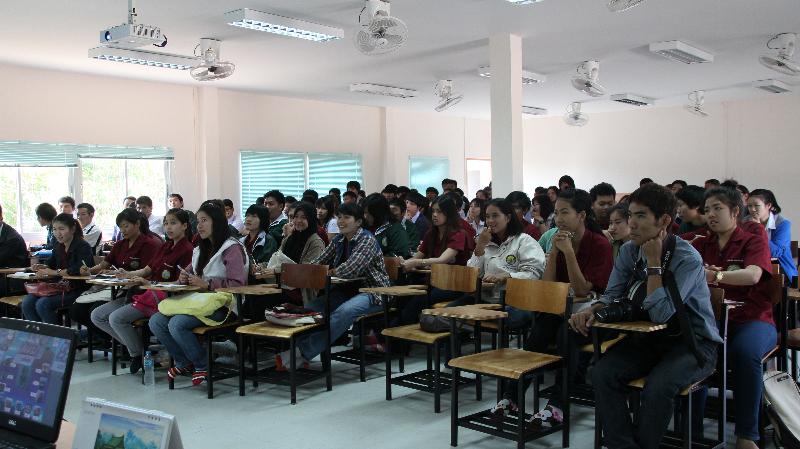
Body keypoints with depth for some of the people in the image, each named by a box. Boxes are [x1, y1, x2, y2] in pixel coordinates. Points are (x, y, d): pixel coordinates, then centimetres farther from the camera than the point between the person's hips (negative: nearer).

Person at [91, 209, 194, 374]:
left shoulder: (187, 250, -8)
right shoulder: (165, 247, 20)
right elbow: (147, 269, 19)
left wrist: (149, 283, -21)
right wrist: (128, 275, -1)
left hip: (162, 297, -10)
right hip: (145, 292, 10)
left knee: (117, 318, -26)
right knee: (97, 316, 1)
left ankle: (138, 354, -6)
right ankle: (133, 344, 4)